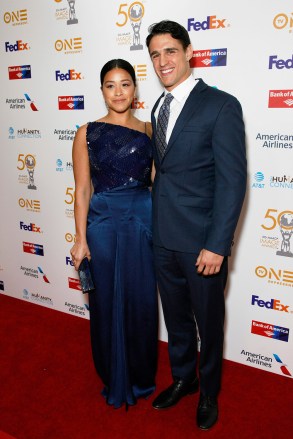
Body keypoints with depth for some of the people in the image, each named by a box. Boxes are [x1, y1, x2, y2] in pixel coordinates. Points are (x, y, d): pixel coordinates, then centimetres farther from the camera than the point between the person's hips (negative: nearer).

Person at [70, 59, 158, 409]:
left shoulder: (148, 130, 6)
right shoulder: (87, 133, 2)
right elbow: (82, 191, 0)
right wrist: (81, 239, -4)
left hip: (144, 223, 2)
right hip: (103, 225, -1)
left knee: (142, 302, 9)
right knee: (108, 303, 10)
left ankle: (141, 377, 35)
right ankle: (115, 380, 35)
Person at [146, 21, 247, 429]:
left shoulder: (221, 105, -10)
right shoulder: (159, 107, 11)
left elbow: (232, 181, -14)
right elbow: (164, 170, 11)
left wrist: (217, 245, -18)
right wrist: (155, 224, 6)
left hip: (201, 241, -5)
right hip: (163, 238, 6)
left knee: (208, 321, 15)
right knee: (176, 317, 21)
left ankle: (209, 391, 40)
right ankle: (182, 378, 46)